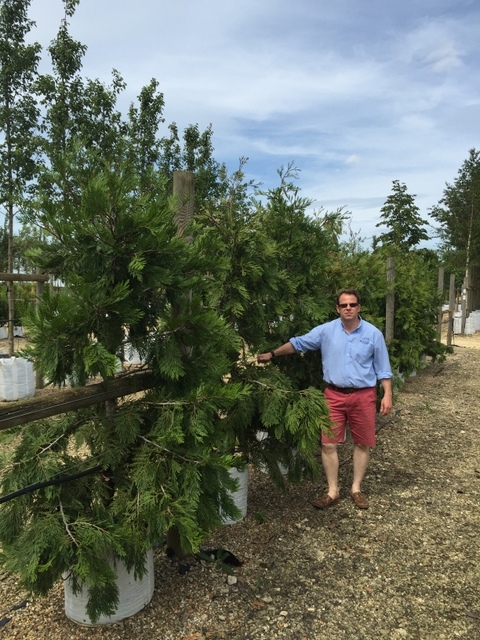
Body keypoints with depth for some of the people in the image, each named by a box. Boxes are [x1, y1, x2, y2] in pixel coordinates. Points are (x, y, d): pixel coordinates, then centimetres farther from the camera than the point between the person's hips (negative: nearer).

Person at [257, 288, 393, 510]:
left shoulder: (373, 334, -4)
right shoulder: (326, 330, -2)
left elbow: (382, 368, 2)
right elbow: (298, 343, 5)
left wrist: (387, 394, -5)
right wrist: (271, 354, 3)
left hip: (363, 396, 0)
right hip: (334, 395, 1)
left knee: (362, 444, 10)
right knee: (328, 443, 1)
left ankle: (356, 489, 28)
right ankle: (333, 491, 16)